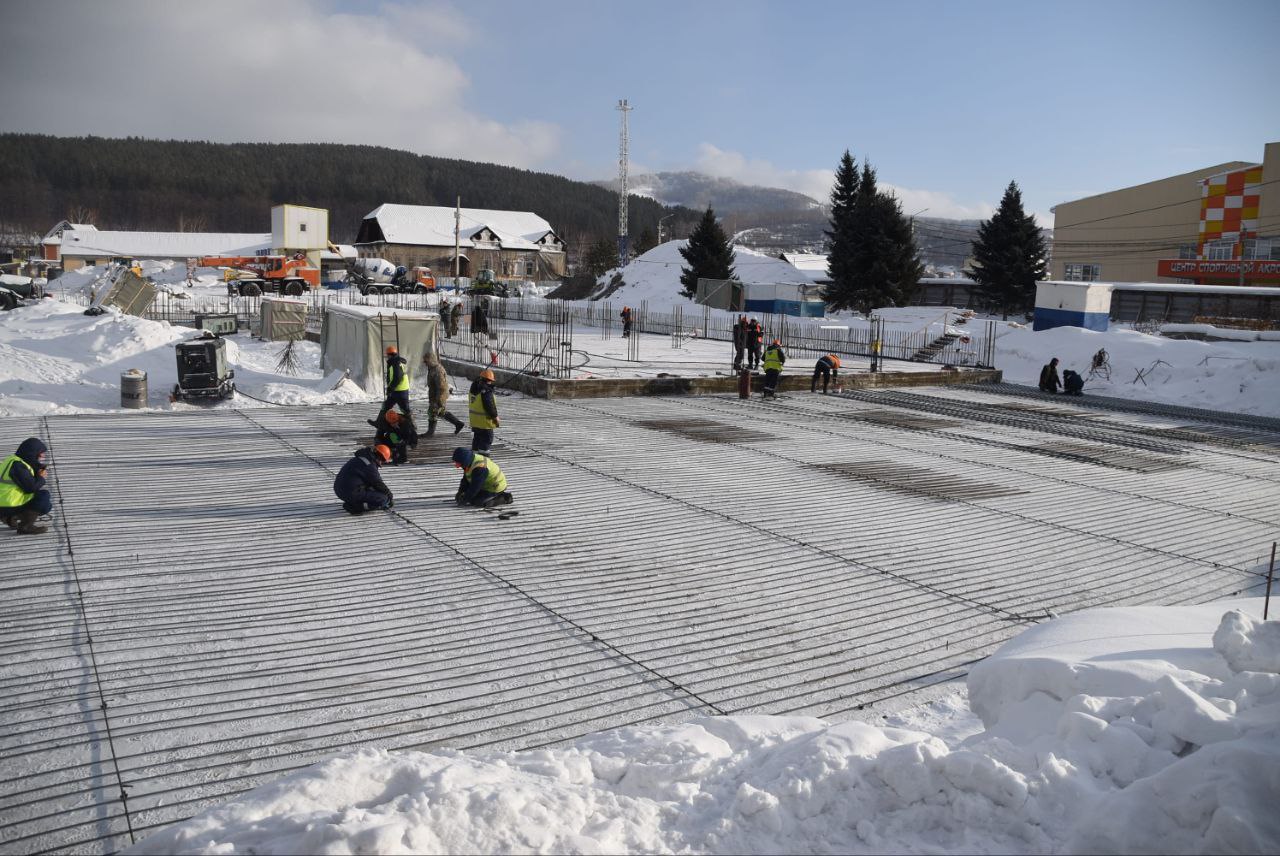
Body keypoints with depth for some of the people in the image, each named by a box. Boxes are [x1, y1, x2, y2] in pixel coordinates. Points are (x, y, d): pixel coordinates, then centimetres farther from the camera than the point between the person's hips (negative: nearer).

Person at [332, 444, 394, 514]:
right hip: (352, 494, -10)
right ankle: (357, 507, -13)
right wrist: (390, 495, 10)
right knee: (383, 498, -8)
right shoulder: (370, 466, -14)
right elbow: (379, 484, -5)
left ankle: (351, 503, 13)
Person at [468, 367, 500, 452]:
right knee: (487, 439, 1)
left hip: (474, 418, 9)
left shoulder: (473, 388, 7)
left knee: (477, 437, 20)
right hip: (484, 420, -9)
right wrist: (495, 416, -11)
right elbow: (489, 405, -23)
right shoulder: (486, 390, -22)